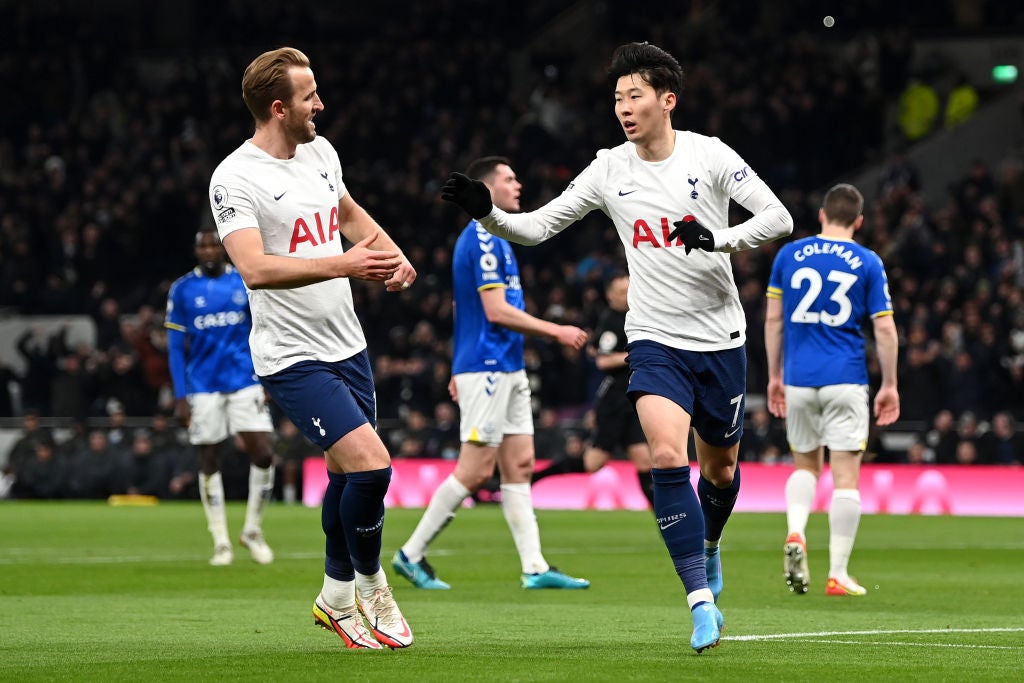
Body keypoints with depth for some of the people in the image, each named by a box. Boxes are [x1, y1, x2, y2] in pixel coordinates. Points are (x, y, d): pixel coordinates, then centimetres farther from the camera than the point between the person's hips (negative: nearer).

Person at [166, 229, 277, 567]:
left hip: (245, 383, 0)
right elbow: (176, 347, 2)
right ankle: (220, 542, 12)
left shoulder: (246, 283, 4)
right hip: (203, 388, 0)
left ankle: (252, 530, 9)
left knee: (263, 454, -10)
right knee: (210, 463, 3)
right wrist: (180, 396, -4)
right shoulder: (182, 290, 1)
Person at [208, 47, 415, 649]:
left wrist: (393, 254, 9)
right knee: (371, 465, -18)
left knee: (348, 474, 15)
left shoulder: (320, 152, 7)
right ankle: (369, 584, 6)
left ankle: (337, 598, 34)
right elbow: (255, 270, -28)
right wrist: (341, 265, -33)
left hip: (347, 345, 8)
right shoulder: (235, 180, -17)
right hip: (292, 357, -8)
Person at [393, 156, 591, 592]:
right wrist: (556, 332, -14)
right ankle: (411, 554, 0)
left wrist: (460, 369, 24)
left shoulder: (490, 239, 17)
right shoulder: (484, 240, -14)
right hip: (487, 369, -10)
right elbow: (497, 311, -20)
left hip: (507, 369, 10)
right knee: (476, 470, -8)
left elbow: (463, 310, 22)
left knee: (519, 465, 5)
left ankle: (535, 568, 3)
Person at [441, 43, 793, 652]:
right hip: (655, 341, 0)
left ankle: (708, 548, 48)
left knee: (721, 468, 14)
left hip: (719, 339, 0)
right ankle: (702, 601, -22)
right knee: (667, 454, -22)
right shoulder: (610, 170, 0)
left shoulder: (710, 156, -7)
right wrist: (486, 210, -15)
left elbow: (779, 219, -11)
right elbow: (538, 227, 3)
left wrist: (718, 239, -27)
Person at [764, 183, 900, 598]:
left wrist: (774, 376, 16)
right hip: (846, 382, -2)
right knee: (846, 475, 2)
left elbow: (773, 319, 7)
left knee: (805, 465, 19)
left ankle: (795, 534, -8)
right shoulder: (867, 263, -1)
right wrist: (889, 386, 5)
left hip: (798, 380, 2)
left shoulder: (789, 255, 5)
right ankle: (838, 575, -1)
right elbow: (884, 329, -3)